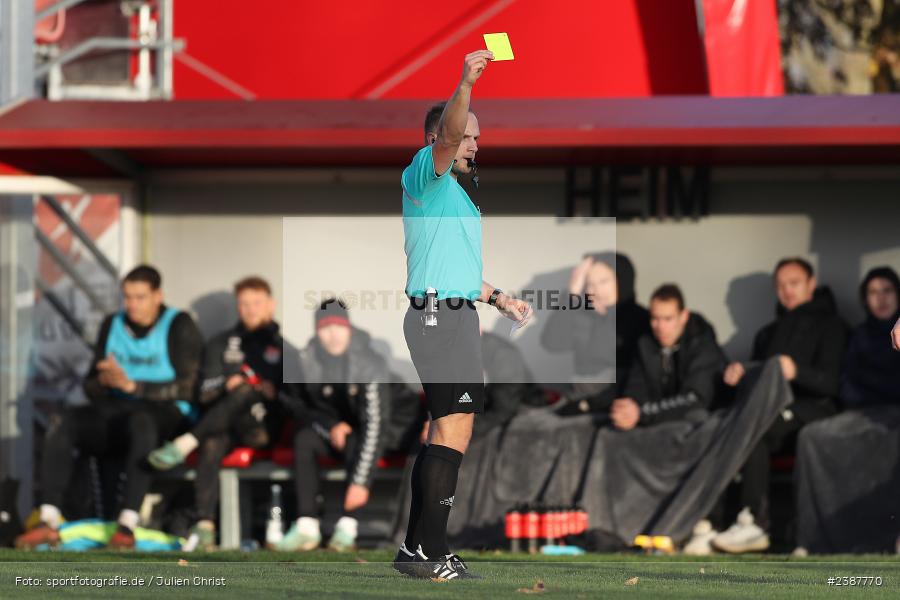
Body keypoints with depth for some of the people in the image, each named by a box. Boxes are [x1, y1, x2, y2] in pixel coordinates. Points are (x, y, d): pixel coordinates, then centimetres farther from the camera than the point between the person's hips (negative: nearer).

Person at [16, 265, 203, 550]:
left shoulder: (180, 326, -2)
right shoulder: (113, 325, 15)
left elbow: (188, 387, -11)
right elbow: (91, 387, 14)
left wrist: (132, 385, -18)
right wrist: (103, 381, -12)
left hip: (165, 412, -5)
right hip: (117, 410, 5)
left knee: (141, 421, -41)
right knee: (63, 424, -22)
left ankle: (127, 526, -47)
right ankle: (49, 523, -31)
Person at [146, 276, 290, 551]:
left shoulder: (282, 342, 18)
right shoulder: (221, 344, 25)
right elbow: (206, 390, 16)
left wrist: (272, 391, -8)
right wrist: (226, 386, -4)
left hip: (264, 426, -2)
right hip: (225, 425, 2)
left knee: (245, 391, -36)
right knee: (212, 443, -36)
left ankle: (185, 444, -42)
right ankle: (204, 524, -48)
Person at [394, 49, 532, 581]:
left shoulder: (455, 194, 26)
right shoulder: (424, 175, -4)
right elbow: (446, 136, -26)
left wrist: (499, 298, 29)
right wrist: (466, 85, -40)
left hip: (457, 313, 11)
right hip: (440, 314, -11)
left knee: (449, 432, 11)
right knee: (453, 430, -15)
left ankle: (418, 547, 13)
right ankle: (430, 552, -18)